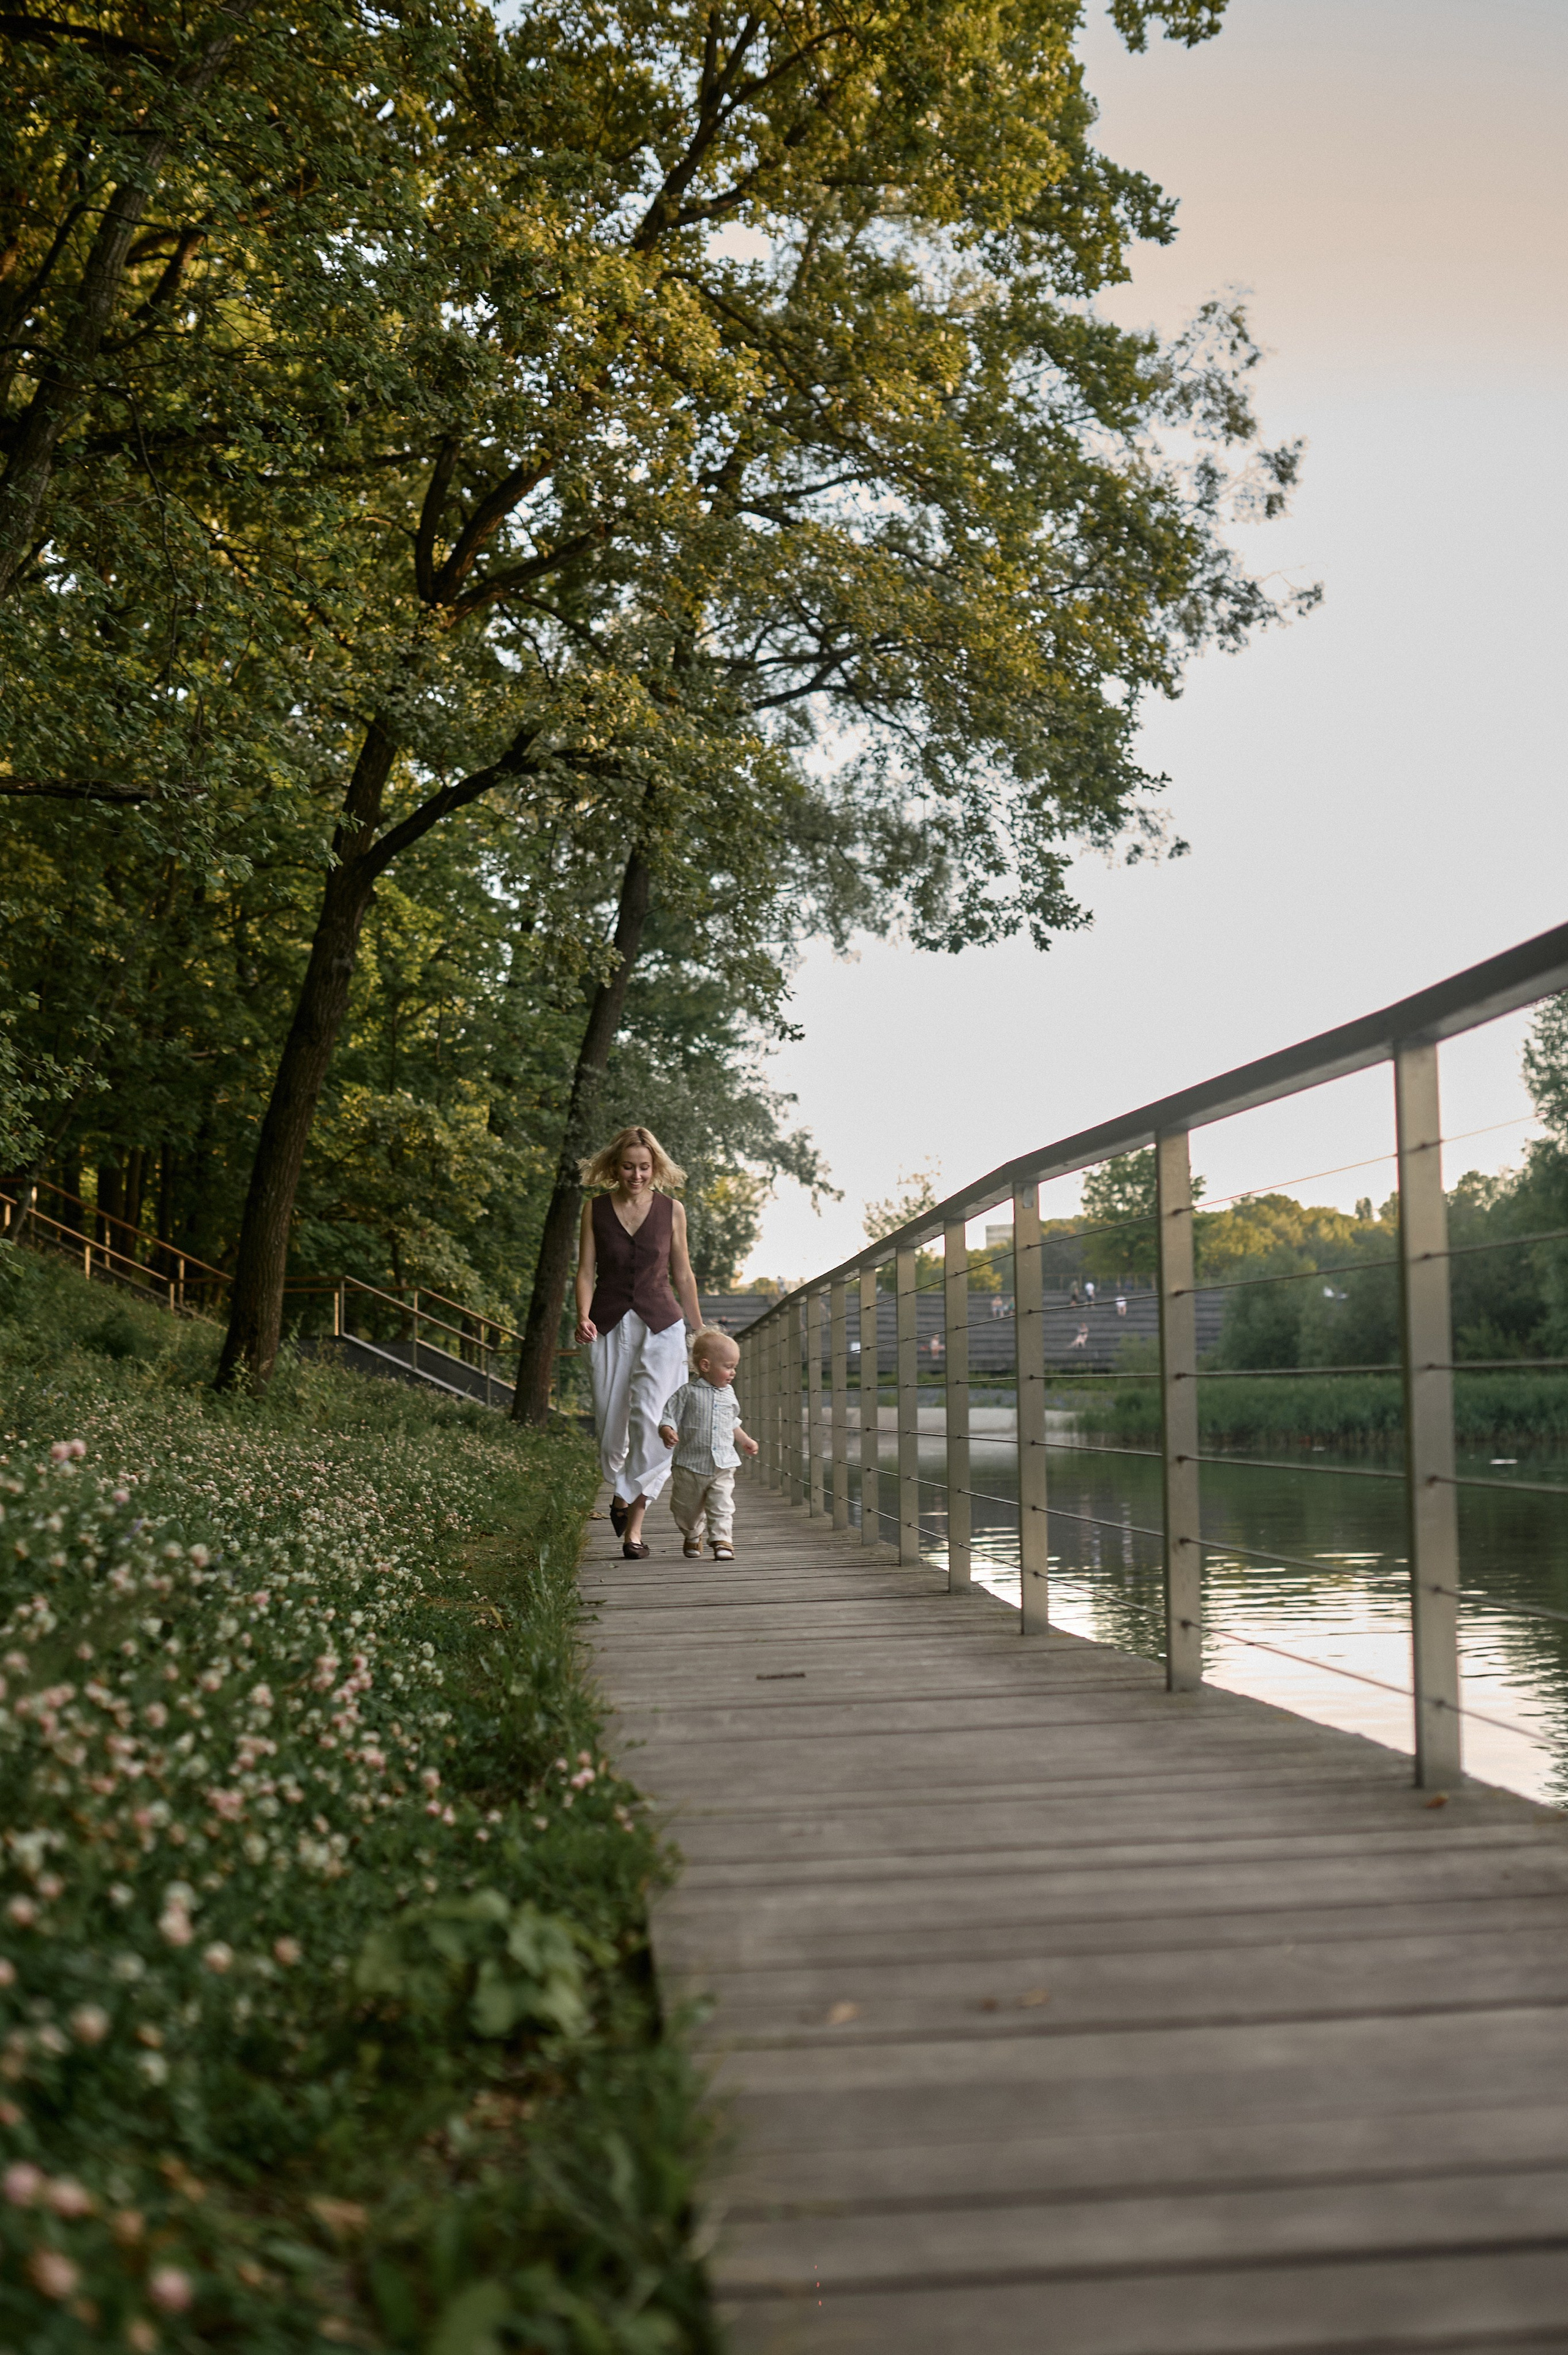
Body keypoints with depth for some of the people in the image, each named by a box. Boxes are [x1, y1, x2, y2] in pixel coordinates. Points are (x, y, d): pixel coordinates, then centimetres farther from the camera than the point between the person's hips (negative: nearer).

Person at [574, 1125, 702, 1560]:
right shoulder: (595, 1210, 3)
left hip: (661, 1326, -1)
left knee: (651, 1421, -16)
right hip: (610, 1327, 1)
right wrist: (583, 1317, -16)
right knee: (611, 1426, 1)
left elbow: (683, 1275, 12)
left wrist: (700, 1333, 16)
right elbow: (586, 1271, 2)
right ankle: (619, 1492, 34)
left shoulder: (672, 1211, 4)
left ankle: (634, 1525, -10)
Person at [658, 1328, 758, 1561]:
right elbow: (668, 1417, -10)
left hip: (723, 1465, 3)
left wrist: (745, 1441, 33)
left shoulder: (728, 1393, 8)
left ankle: (722, 1540, -6)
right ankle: (693, 1536, 37)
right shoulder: (687, 1393, -10)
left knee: (722, 1506, -11)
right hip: (691, 1464, -3)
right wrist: (667, 1432, -30)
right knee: (687, 1509, 13)